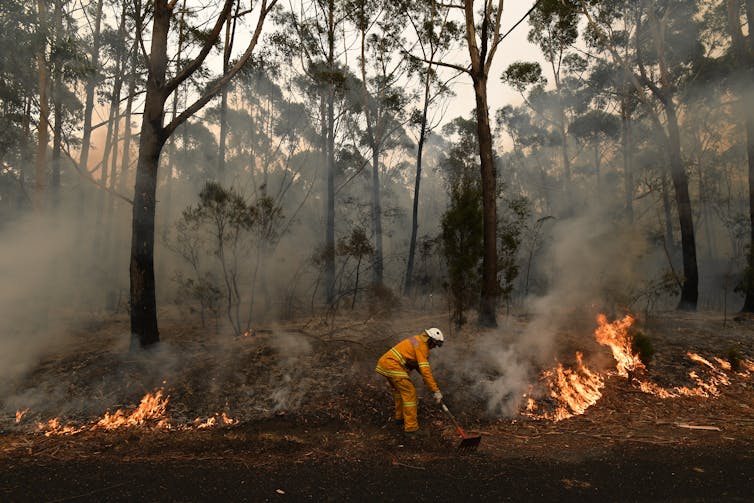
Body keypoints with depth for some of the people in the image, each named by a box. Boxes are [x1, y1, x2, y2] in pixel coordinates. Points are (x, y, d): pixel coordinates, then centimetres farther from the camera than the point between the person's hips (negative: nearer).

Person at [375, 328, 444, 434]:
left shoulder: (417, 340, 18)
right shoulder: (422, 347, -12)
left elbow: (419, 364, 26)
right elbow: (425, 370, -19)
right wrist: (436, 391, -18)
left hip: (384, 361, 10)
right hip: (392, 366, -10)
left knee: (398, 389, 25)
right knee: (409, 392, -4)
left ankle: (399, 417, 38)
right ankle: (411, 426, 0)